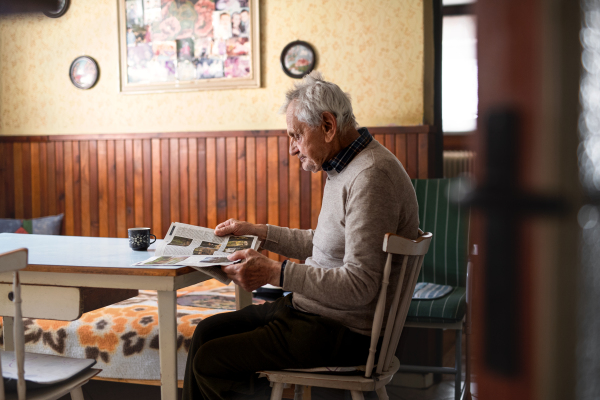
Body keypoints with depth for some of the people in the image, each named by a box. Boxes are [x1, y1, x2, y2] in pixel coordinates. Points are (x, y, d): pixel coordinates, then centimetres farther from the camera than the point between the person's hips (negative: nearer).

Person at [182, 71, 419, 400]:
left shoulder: (371, 176, -23)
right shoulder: (344, 167, 11)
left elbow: (359, 286, -28)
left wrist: (275, 273, -27)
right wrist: (256, 231, 18)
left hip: (344, 331, -10)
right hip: (313, 308, 10)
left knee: (209, 363, -11)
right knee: (208, 330, 11)